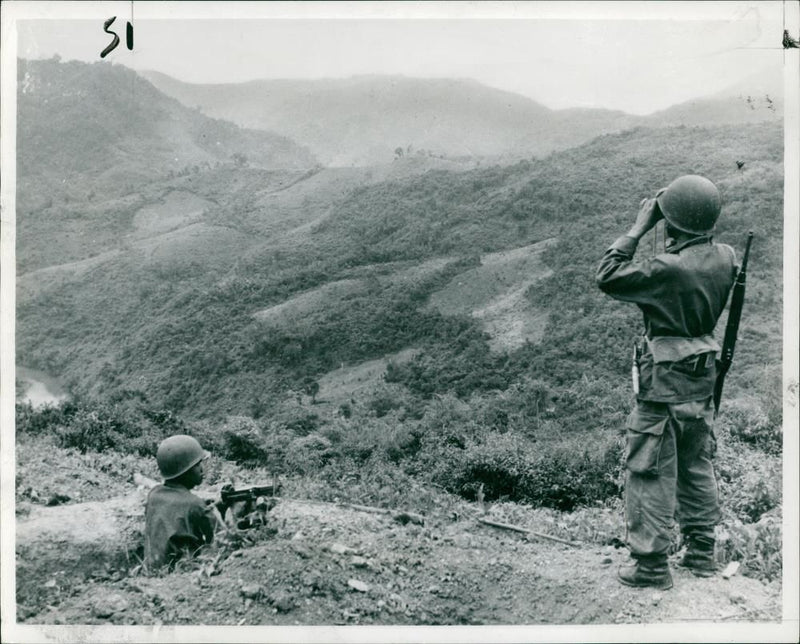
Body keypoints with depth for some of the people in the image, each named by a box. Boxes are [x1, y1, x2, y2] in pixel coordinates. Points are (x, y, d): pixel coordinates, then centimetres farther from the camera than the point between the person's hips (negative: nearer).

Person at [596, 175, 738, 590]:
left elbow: (607, 278, -17)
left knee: (649, 472, 3)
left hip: (664, 384, -7)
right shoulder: (725, 259, -2)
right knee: (696, 466, 21)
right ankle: (702, 552, 32)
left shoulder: (667, 268, -25)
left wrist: (638, 229, -14)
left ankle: (651, 565, 10)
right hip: (703, 380, 8)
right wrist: (676, 239, 5)